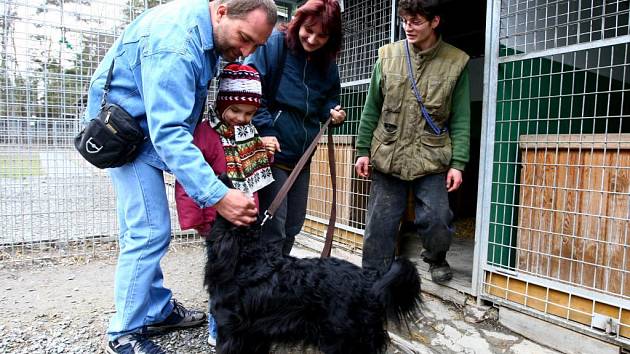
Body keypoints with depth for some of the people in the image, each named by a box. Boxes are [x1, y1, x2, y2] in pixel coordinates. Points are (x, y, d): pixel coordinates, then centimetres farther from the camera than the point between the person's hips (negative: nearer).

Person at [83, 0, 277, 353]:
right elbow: (168, 132, -38)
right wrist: (218, 196, -44)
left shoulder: (208, 28, 0)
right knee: (149, 231, -12)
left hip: (151, 124, 9)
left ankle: (158, 311, 23)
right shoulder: (175, 43, -30)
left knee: (145, 230, 12)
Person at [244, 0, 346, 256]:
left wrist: (333, 112, 0)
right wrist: (265, 129, -20)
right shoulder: (274, 44, -8)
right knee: (273, 227, -6)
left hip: (302, 156, 7)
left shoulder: (328, 63, 9)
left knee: (293, 226, 14)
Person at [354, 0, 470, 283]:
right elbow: (372, 108, 7)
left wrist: (458, 163, -7)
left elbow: (460, 120, 0)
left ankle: (436, 259, 29)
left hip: (431, 159, -1)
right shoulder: (388, 56, 3)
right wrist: (363, 150, 4)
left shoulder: (455, 62, 0)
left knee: (437, 219, -4)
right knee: (379, 224, 5)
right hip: (387, 157, 1)